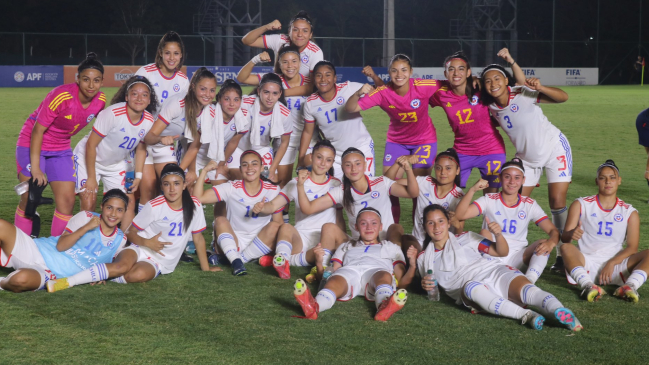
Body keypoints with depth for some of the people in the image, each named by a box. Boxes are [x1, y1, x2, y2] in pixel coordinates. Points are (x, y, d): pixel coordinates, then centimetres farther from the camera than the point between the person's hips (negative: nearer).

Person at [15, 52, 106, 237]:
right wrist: (35, 168, -22)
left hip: (61, 149, 5)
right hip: (33, 145, -5)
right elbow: (38, 131, -22)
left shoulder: (100, 100, -12)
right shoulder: (61, 96, -28)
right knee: (29, 200, -6)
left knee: (67, 200, -2)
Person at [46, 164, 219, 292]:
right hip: (140, 250, -1)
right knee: (123, 266, -37)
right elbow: (131, 232, 0)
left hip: (159, 263, 1)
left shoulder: (194, 206, -3)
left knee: (138, 274, -36)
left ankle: (101, 276, -17)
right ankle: (66, 281, -38)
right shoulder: (154, 206, -8)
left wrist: (205, 267, 12)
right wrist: (147, 242, -20)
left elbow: (198, 237, 8)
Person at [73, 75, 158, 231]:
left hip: (115, 164, 6)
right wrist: (91, 178, -21)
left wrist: (138, 176, -1)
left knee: (129, 202, 0)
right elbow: (91, 144, -24)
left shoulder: (148, 121, -12)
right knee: (89, 204, -14)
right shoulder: (113, 113, -31)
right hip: (88, 158, -6)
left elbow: (141, 148, 6)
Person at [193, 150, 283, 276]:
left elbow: (279, 222, 0)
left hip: (260, 245, 1)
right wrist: (204, 171, -20)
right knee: (220, 220, -25)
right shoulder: (232, 188, -3)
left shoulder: (273, 190, 0)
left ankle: (241, 258, -20)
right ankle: (236, 262, -38)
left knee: (274, 226, -26)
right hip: (234, 244, 0)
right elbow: (199, 198, -13)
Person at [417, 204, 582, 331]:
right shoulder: (424, 258, 20)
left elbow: (502, 252, 12)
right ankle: (526, 315, -54)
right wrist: (425, 284, 2)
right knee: (470, 286, -39)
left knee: (524, 288, -32)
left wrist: (498, 234, -8)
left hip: (495, 273, 1)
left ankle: (563, 314, -59)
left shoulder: (465, 238, 17)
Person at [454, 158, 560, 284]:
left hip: (517, 259, 2)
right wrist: (473, 190, -29)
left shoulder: (529, 205, 5)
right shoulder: (489, 200, -1)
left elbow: (553, 231, -3)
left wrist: (550, 243, -27)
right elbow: (459, 215, -16)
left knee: (544, 245, -23)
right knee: (484, 233, -28)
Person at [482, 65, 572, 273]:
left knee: (557, 202, -9)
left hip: (554, 149, -5)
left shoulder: (522, 95, -23)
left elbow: (563, 97, -30)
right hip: (527, 158, 5)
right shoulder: (491, 106, -8)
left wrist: (539, 87, -45)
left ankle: (563, 254, 3)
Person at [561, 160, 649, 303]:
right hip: (586, 263, -1)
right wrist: (571, 234, -27)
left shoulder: (630, 212, 11)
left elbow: (632, 247, 3)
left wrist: (612, 263, -15)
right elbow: (564, 237, -1)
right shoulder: (581, 205, 8)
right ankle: (587, 285, -50)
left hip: (615, 265, 1)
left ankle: (630, 286, -43)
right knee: (566, 248, -31)